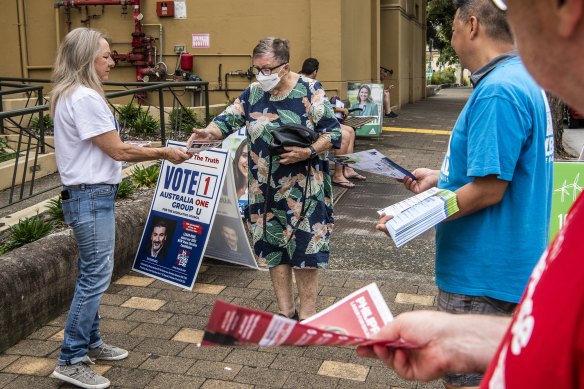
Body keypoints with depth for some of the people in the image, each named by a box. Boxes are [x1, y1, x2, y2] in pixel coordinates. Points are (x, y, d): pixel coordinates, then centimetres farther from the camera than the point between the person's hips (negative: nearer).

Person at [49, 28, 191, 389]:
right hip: (92, 197, -10)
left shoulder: (71, 95, 14)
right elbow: (117, 150, -17)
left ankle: (91, 342, 29)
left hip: (89, 195, 10)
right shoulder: (84, 98, -19)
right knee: (96, 276, -5)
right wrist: (165, 152, -8)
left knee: (92, 273, 17)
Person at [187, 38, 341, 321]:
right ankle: (285, 312, 24)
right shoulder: (252, 94, 6)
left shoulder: (310, 91, -7)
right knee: (272, 246, 9)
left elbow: (333, 132, -7)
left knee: (305, 248, -1)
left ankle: (307, 315, 14)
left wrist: (308, 152, -22)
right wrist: (209, 132, -13)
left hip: (303, 189, -4)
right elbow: (228, 120, 8)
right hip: (265, 189, 5)